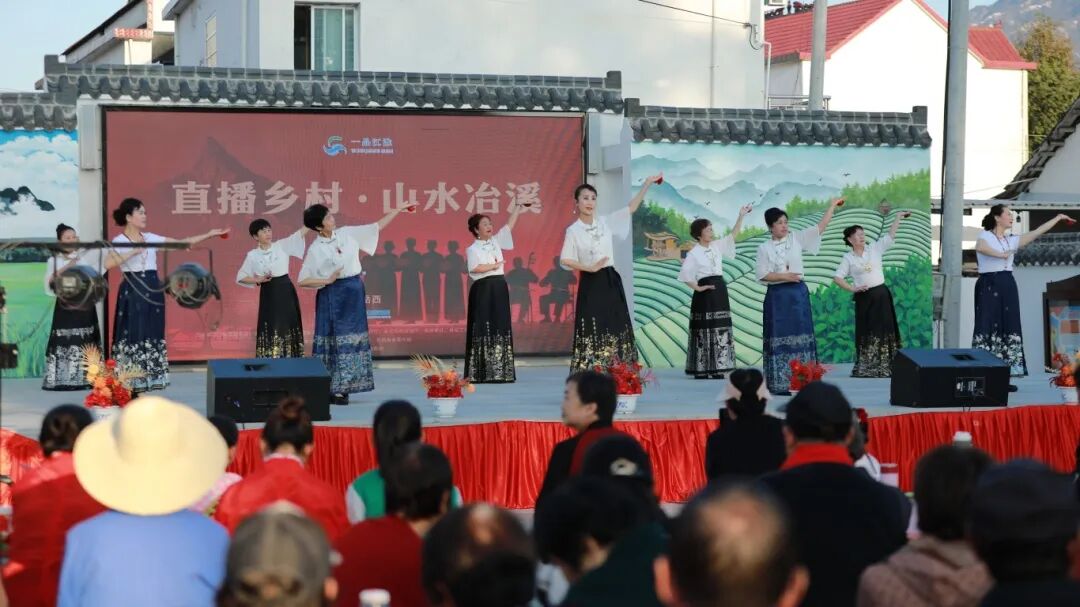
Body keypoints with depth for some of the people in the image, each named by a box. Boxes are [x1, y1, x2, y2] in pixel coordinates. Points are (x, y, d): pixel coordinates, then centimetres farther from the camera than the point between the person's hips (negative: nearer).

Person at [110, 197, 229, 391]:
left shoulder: (150, 238, 13)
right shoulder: (119, 241, -2)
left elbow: (182, 242, 11)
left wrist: (210, 234, 6)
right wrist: (136, 250, -24)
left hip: (153, 291, 6)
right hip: (132, 293, -6)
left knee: (151, 336, 5)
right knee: (132, 336, -7)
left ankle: (143, 386, 10)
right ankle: (128, 388, -4)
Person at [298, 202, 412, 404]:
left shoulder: (346, 233, 3)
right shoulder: (316, 249, -9)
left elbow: (377, 227, 10)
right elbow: (303, 281, -6)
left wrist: (398, 209, 9)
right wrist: (327, 280, -13)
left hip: (354, 291, 5)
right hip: (333, 295, -5)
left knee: (353, 338, 6)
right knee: (335, 340, -4)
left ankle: (342, 388, 13)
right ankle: (331, 390, 1)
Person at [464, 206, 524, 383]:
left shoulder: (495, 241, 13)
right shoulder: (473, 249, -5)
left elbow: (510, 224, 11)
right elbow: (475, 268, -22)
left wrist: (519, 205, 6)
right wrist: (494, 266, -10)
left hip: (499, 288, 6)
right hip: (482, 289, -6)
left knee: (500, 328, 5)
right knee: (483, 329, -6)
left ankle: (499, 371, 9)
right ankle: (481, 373, -3)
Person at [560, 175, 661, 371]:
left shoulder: (606, 222, 5)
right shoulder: (573, 230, -3)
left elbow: (631, 207, 4)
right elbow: (565, 260, -6)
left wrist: (646, 184, -2)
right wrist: (590, 268, -12)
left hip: (610, 281, 4)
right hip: (590, 284, -4)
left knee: (615, 328, 1)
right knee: (592, 332, -6)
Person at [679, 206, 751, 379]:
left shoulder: (717, 246, 10)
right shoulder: (694, 253, -7)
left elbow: (733, 235, 9)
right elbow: (685, 274, -11)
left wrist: (741, 216, 2)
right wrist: (697, 288, -13)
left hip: (720, 290, 6)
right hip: (705, 293, -6)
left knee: (720, 329, 5)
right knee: (704, 330, -4)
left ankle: (716, 368, 9)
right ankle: (700, 370, 0)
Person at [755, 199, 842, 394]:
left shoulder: (796, 238, 5)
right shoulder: (764, 248, -1)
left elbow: (820, 227, 3)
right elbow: (763, 275, -6)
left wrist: (832, 206, 1)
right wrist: (784, 276, -15)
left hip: (798, 293, 3)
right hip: (777, 296, -3)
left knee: (800, 336, 4)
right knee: (780, 338, -1)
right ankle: (781, 384, 2)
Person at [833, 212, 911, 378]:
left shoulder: (875, 248, 6)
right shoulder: (848, 258, 1)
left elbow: (891, 235, 1)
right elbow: (837, 277, -1)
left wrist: (898, 217, -7)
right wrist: (852, 289, -11)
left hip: (881, 295, 2)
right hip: (864, 297, -2)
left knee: (884, 330, 2)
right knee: (866, 332, 2)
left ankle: (884, 367, 7)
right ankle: (865, 369, 9)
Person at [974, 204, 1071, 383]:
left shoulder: (1012, 240, 17)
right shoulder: (985, 235, -1)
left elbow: (1037, 232, 16)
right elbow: (980, 247, -24)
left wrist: (1058, 218, 16)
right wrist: (1000, 255, -25)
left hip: (1008, 287, 7)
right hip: (989, 286, -7)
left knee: (1008, 328, 3)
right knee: (988, 328, -9)